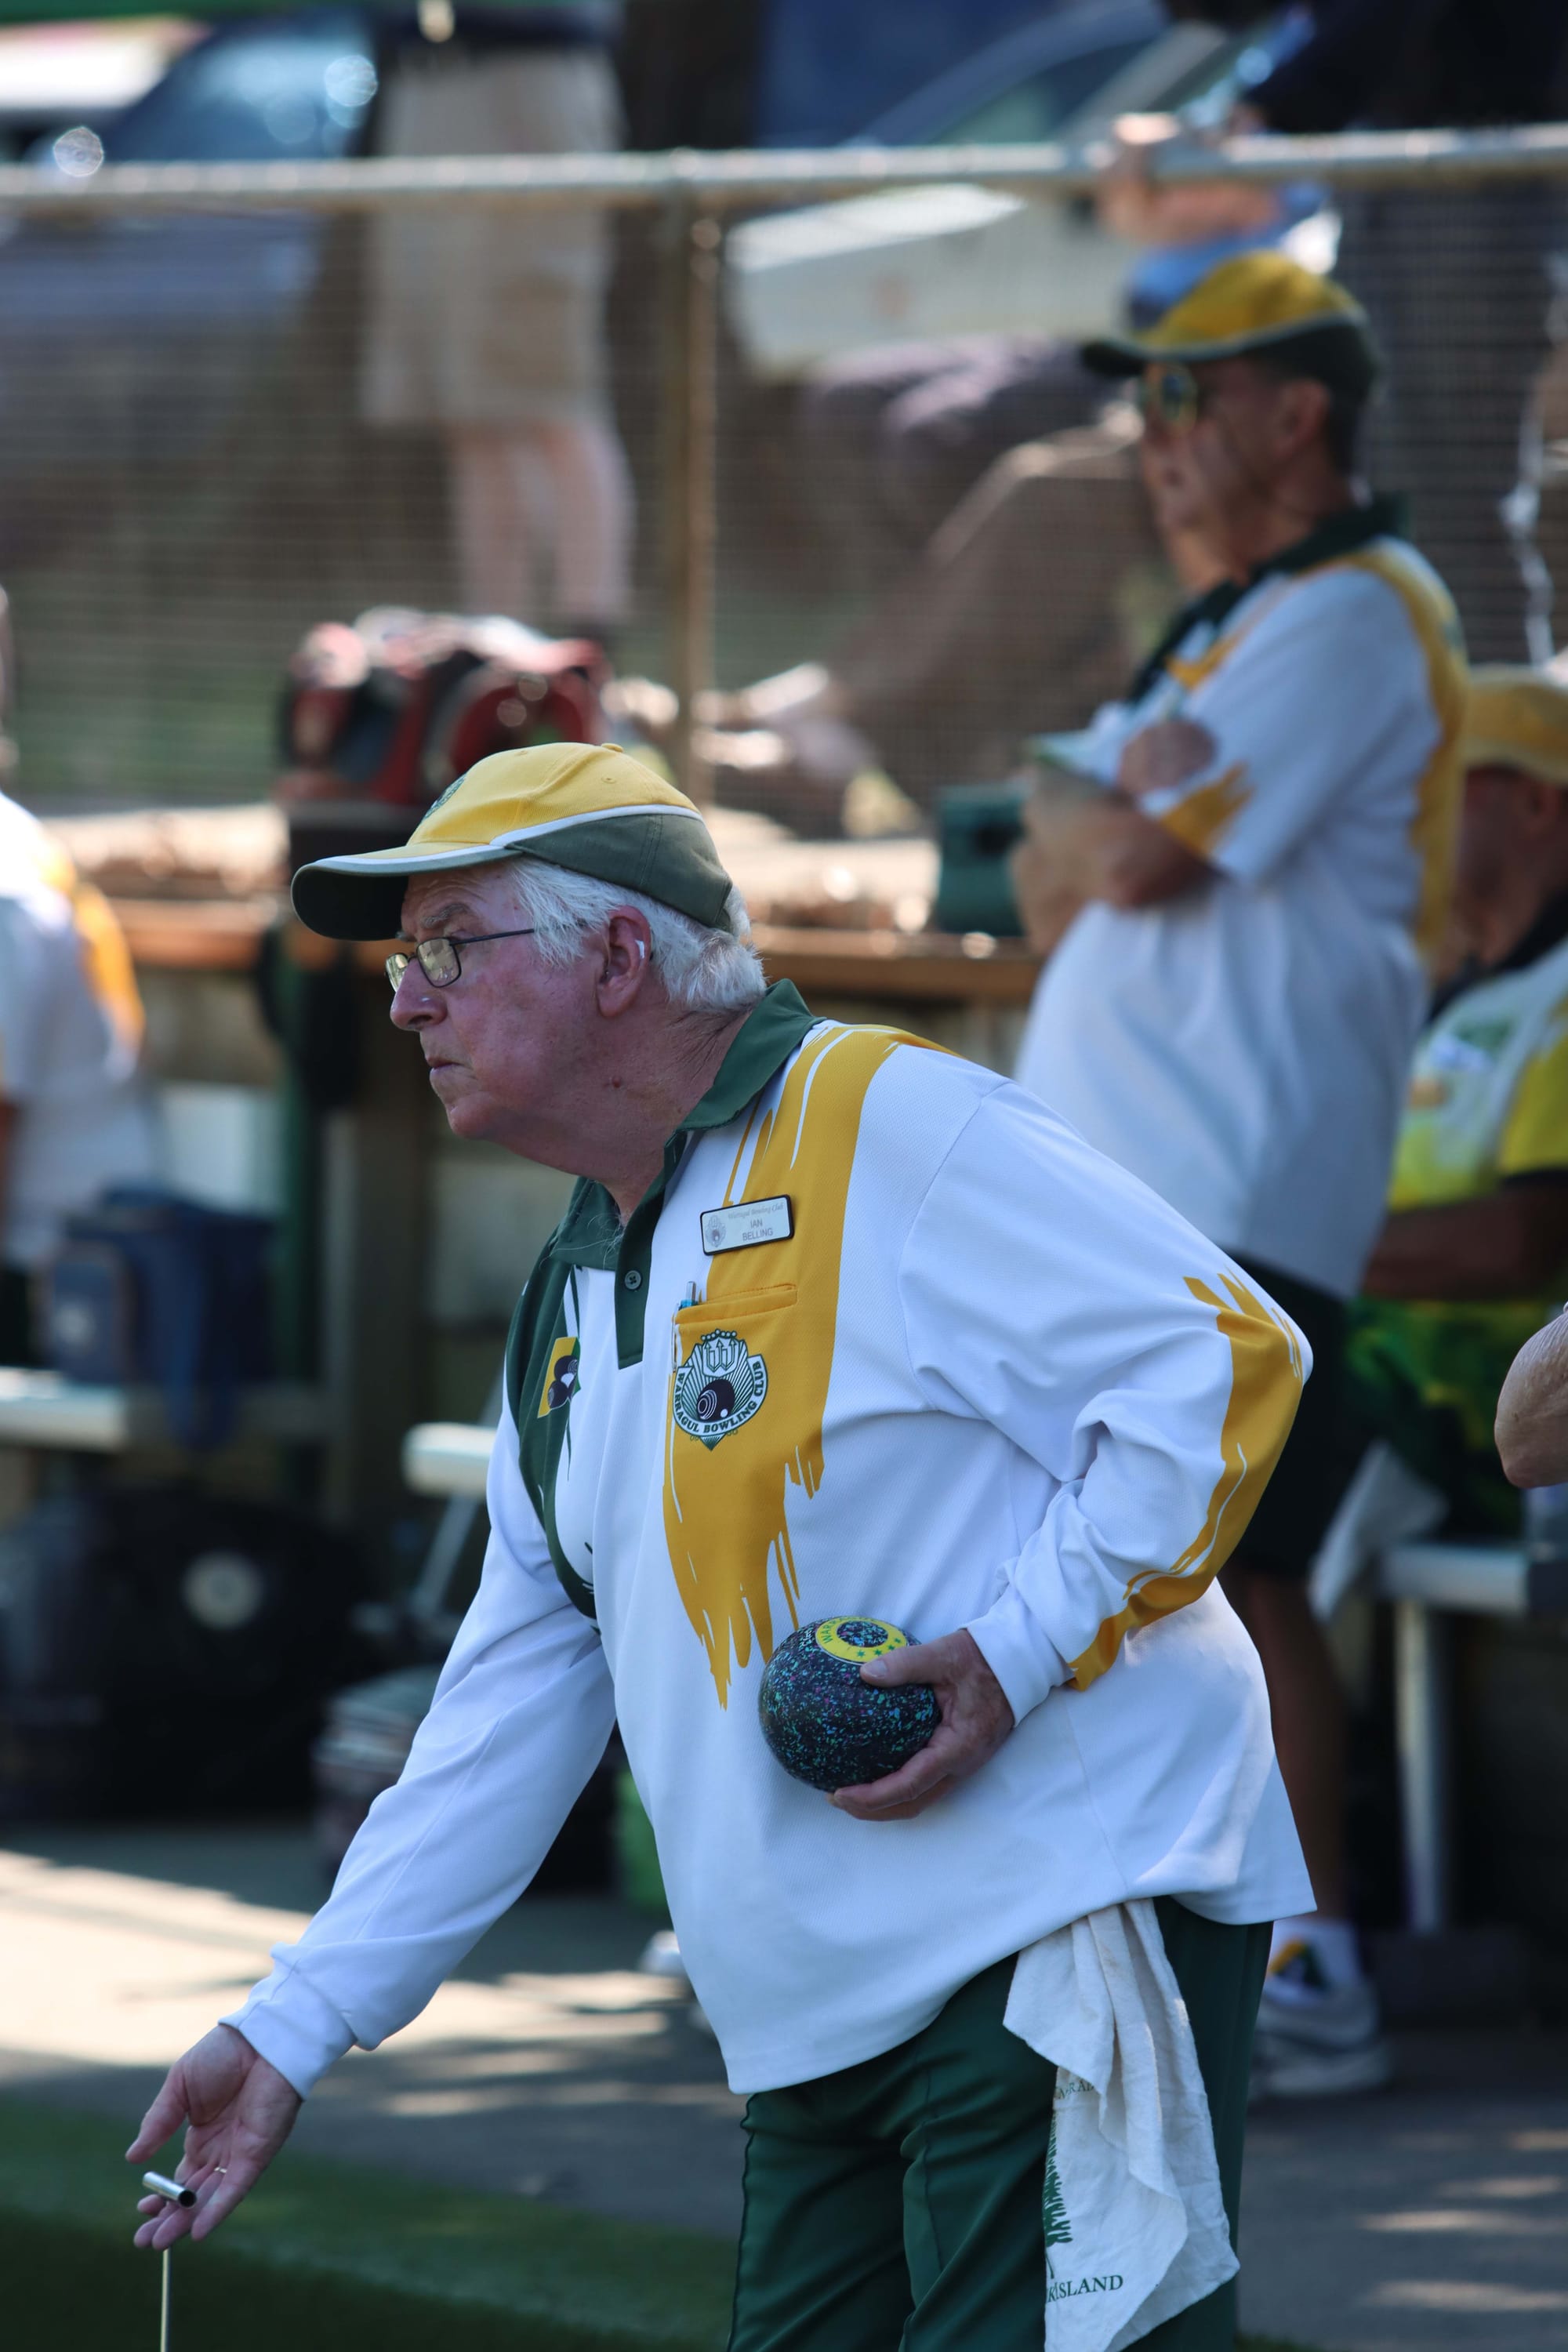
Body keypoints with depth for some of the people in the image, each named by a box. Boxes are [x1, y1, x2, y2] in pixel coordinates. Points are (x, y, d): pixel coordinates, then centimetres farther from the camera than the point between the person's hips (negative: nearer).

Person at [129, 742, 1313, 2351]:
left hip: (1061, 1932, -9)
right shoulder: (573, 1308, 20)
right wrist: (293, 2029, 18)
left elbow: (1220, 1355, -12)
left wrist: (1027, 1645, -18)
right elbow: (506, 1716, 22)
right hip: (823, 2020, 9)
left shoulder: (883, 1128, -7)